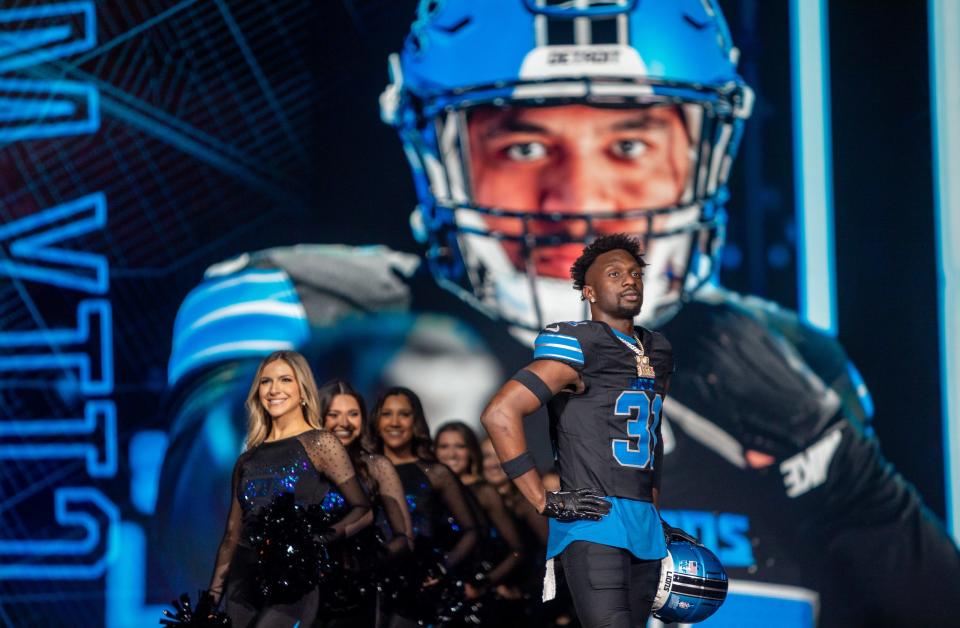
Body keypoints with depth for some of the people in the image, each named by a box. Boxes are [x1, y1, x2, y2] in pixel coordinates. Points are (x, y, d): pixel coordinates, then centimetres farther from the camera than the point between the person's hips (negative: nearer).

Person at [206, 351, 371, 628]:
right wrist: (212, 597, 12)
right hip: (244, 581, 5)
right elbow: (232, 534, 17)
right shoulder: (247, 460, 14)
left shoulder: (319, 444, 0)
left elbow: (363, 512, -4)